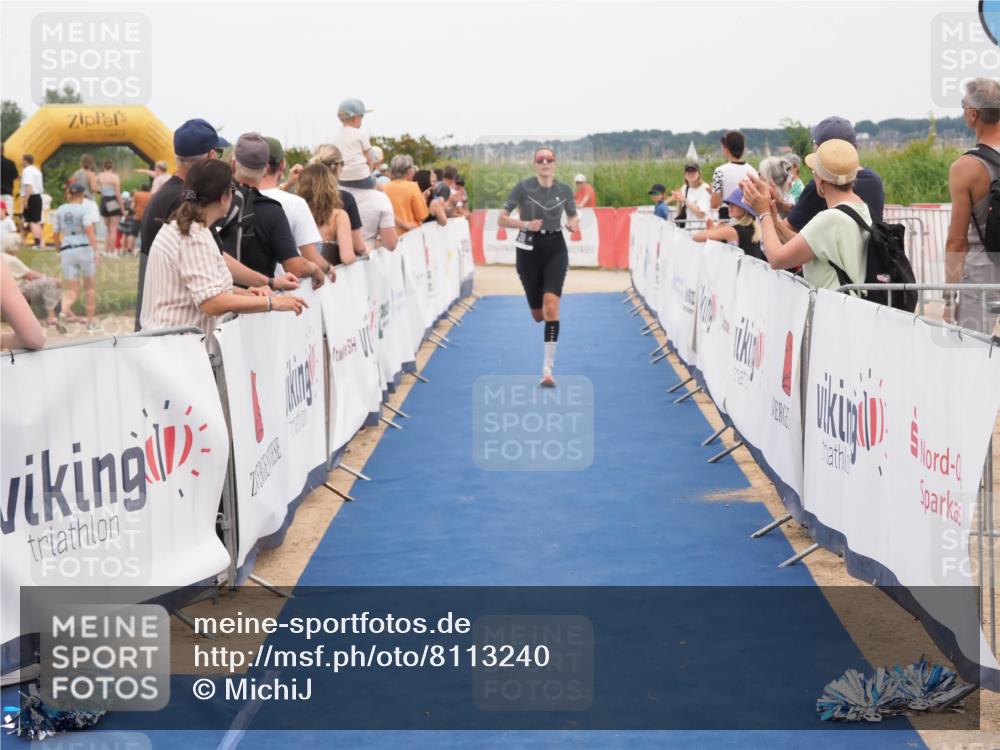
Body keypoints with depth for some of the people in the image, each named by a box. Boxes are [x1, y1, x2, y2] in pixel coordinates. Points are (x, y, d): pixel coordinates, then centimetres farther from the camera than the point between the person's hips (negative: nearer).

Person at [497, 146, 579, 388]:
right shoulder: (524, 187, -7)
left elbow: (573, 216, 17)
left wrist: (574, 223, -7)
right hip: (529, 250, 0)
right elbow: (502, 219, -7)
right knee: (538, 315, 9)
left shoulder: (564, 190, 1)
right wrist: (525, 224, -23)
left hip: (555, 250, 0)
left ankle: (548, 369, -16)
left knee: (551, 307, -19)